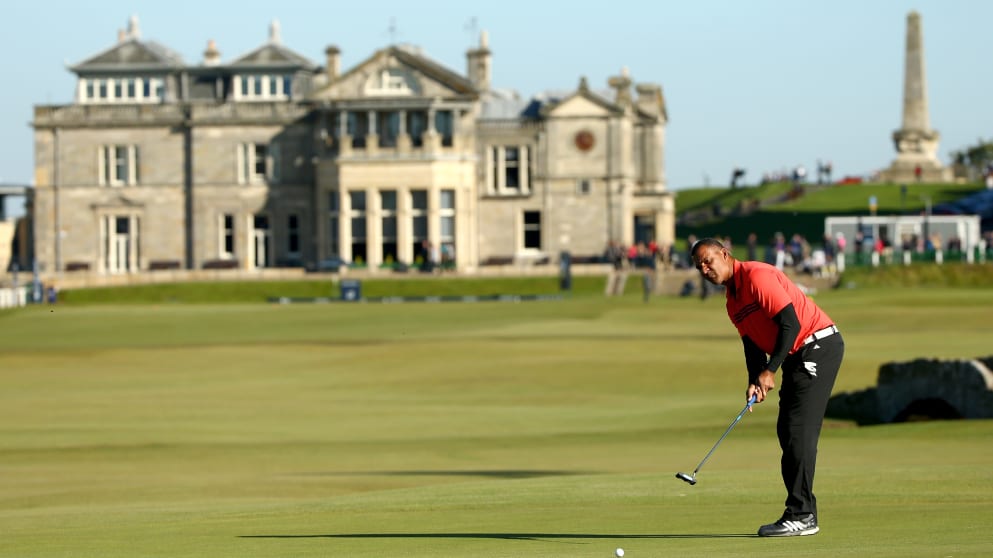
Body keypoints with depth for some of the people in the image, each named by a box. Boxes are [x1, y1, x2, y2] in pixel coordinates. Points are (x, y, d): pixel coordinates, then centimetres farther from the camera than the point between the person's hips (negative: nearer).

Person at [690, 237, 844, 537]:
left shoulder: (757, 276, -16)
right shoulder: (732, 301, 14)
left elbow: (790, 323, -21)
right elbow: (753, 344, 12)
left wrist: (769, 371, -19)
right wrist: (754, 383, -6)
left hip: (818, 345, -10)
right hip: (798, 356, 10)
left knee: (799, 431, -13)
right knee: (787, 431, 8)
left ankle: (800, 516, -12)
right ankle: (803, 512, 10)